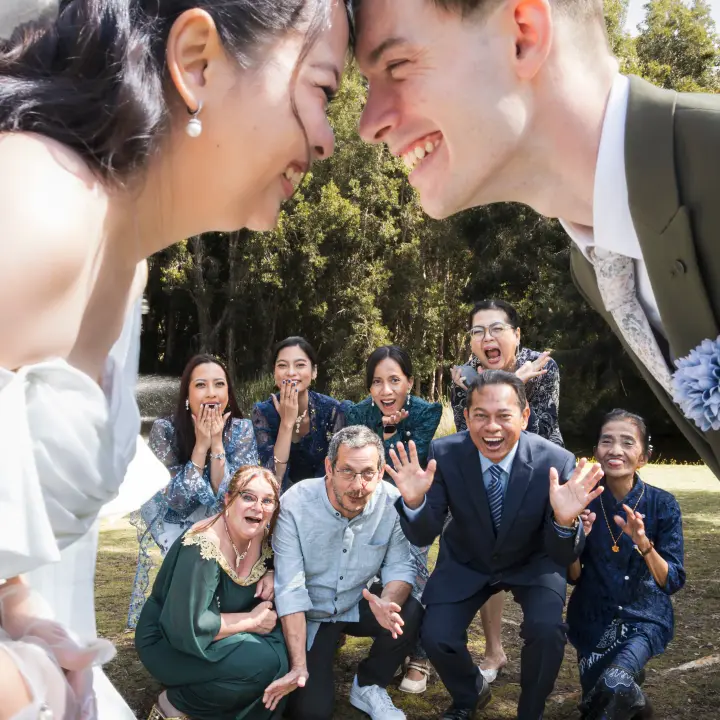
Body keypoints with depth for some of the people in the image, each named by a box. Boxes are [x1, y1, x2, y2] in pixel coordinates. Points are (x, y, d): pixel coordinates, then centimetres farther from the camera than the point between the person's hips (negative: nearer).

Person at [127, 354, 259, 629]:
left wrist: (217, 442, -27)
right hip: (178, 528, -1)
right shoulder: (165, 429, -18)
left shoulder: (242, 429, -14)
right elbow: (178, 500, -21)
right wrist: (201, 443, -28)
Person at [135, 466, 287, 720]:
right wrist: (253, 620, -23)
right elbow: (188, 628, -31)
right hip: (168, 644, -7)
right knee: (265, 663, -26)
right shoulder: (202, 549, -29)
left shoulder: (262, 537, -6)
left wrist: (271, 575, -10)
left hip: (212, 632, 8)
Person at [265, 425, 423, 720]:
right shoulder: (295, 504, -25)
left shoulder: (392, 502, -19)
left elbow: (401, 566, -12)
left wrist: (387, 603, -37)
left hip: (360, 605, 2)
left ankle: (368, 688, 2)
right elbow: (290, 589, -24)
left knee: (410, 615, -27)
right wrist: (299, 666, -28)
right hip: (311, 614, -2)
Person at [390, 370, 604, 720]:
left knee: (546, 628, -26)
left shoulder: (556, 462, -27)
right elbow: (423, 536, -19)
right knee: (435, 636, -15)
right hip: (465, 563, 2)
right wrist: (414, 502, -43)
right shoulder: (445, 454, -23)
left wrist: (565, 521, -47)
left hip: (532, 563, -1)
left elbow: (563, 557, -23)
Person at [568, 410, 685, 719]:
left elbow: (673, 582, -14)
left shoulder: (663, 505, -13)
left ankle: (629, 681, 9)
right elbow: (573, 577, -4)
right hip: (594, 618, 2)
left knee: (615, 683, -26)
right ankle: (633, 692, 37)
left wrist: (644, 544, -31)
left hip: (645, 617, -2)